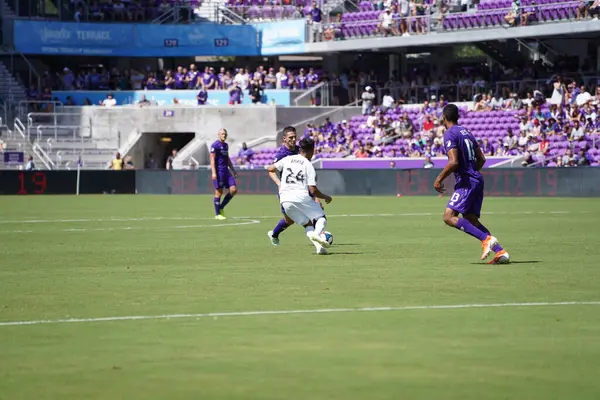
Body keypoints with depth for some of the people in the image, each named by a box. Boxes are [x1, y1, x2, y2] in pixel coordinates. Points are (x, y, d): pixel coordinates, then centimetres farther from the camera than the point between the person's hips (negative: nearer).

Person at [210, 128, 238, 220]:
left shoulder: (226, 145, 17)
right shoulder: (215, 145, -7)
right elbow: (212, 159, -13)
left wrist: (233, 170, 24)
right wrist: (213, 173, -21)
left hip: (226, 171, 8)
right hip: (218, 172, -8)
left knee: (233, 190, -1)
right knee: (219, 192, -4)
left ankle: (221, 208, 11)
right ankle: (217, 214, 5)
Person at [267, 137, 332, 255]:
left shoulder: (287, 159, 13)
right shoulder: (309, 165, 1)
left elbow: (270, 169, 20)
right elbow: (313, 190, -5)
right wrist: (325, 197, 11)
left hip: (285, 200, 4)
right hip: (301, 196, -4)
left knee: (307, 223, 15)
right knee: (321, 218, 12)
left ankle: (319, 246, -9)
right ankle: (317, 234, -22)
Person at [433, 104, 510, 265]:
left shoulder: (449, 134, -9)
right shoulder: (466, 132, 18)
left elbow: (453, 162, -19)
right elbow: (481, 159, 20)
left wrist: (439, 179, -9)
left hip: (466, 182, -9)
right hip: (477, 180, 9)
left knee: (449, 217, -13)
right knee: (471, 220, 11)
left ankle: (486, 239, -24)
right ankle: (500, 251, 0)